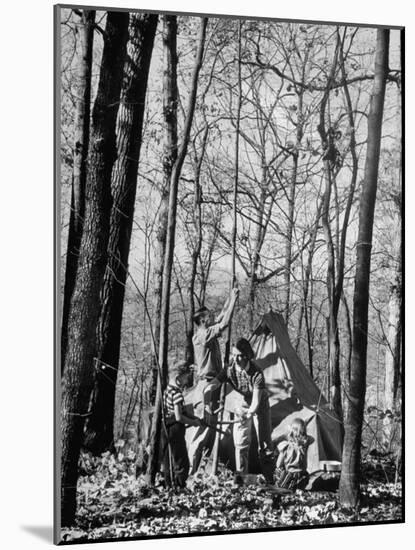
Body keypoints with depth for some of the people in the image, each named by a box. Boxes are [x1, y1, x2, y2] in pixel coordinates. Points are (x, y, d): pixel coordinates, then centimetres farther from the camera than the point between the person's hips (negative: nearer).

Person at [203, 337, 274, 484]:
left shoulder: (257, 373, -34)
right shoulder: (230, 371, -22)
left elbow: (256, 401, -39)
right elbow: (212, 385, -31)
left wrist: (249, 414, -57)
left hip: (260, 405, -3)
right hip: (243, 404, 3)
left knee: (264, 443, 0)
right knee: (240, 442, -2)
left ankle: (269, 479, 9)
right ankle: (240, 476, 6)